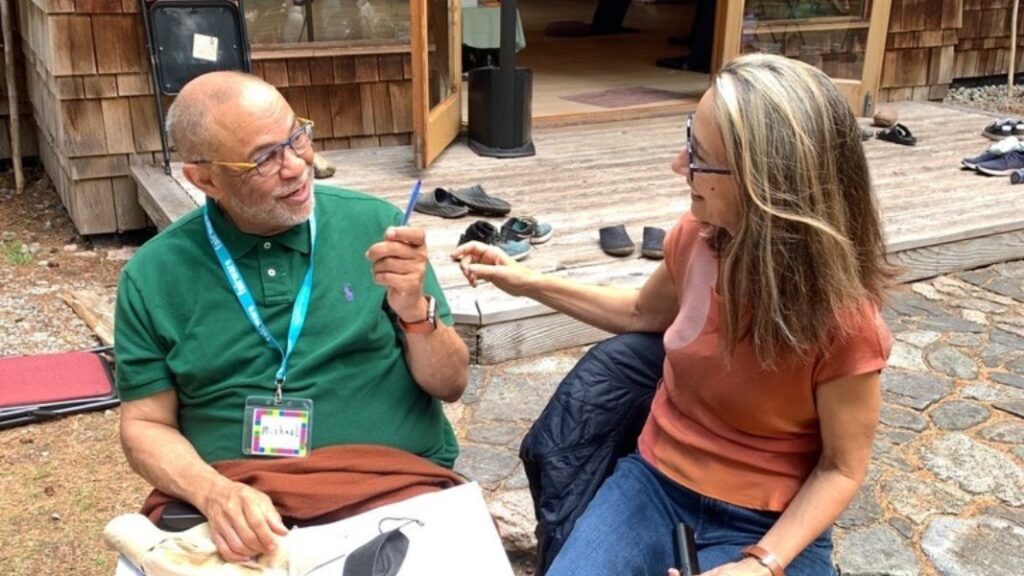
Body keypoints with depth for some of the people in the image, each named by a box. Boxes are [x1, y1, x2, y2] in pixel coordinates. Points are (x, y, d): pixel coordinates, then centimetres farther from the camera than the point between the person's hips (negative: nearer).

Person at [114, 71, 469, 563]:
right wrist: (214, 492, -14)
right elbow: (146, 425, 4)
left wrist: (414, 309, -16)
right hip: (240, 510, 1)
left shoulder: (375, 224, 0)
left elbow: (451, 385, 3)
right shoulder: (154, 277, 1)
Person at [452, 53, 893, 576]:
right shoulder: (697, 236, -10)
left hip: (766, 526, -3)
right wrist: (529, 283, 5)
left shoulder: (841, 319, -24)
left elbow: (842, 468, -10)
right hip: (654, 483, 4)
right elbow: (642, 313, 12)